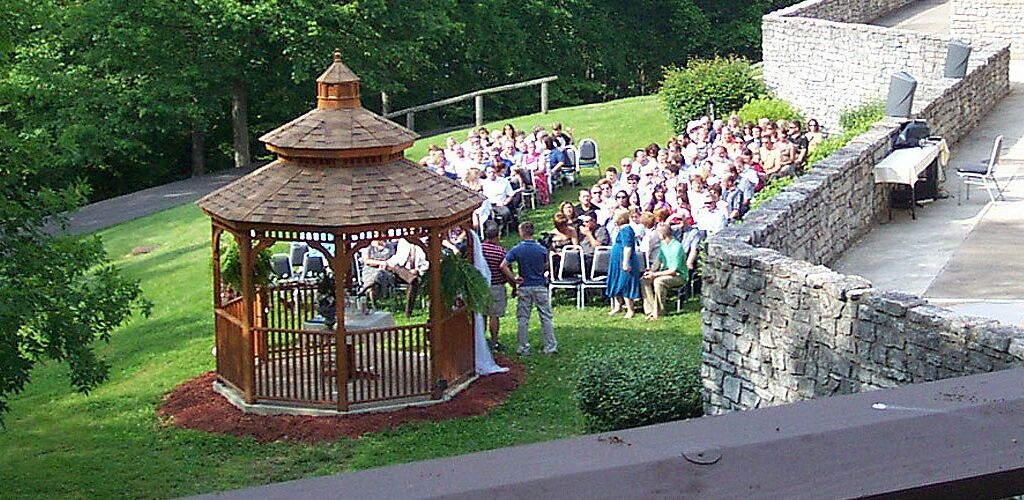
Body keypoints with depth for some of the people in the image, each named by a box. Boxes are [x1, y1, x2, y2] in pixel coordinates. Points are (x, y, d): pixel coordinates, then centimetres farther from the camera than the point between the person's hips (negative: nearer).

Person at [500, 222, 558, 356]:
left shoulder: (516, 250, -8)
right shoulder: (541, 249, -6)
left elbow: (503, 266, -14)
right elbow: (546, 267, 6)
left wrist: (514, 279, -6)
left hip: (524, 287, 0)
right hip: (540, 286, 0)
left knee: (523, 318, 9)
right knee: (546, 317, 7)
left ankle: (523, 348, 11)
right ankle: (550, 346, 7)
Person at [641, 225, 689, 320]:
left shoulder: (676, 247, -21)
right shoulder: (663, 244, 7)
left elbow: (673, 270, -23)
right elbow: (658, 261, 13)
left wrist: (655, 274, -22)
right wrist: (651, 271, -7)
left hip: (679, 276, -9)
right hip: (665, 273, 9)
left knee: (658, 281, -34)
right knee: (644, 280, -9)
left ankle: (659, 312, -23)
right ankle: (651, 310, -14)